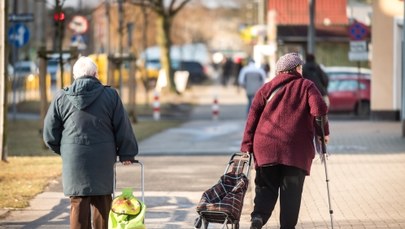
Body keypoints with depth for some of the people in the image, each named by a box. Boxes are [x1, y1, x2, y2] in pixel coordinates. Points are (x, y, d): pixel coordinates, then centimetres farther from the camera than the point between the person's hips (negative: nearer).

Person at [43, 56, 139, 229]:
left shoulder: (61, 98, 2)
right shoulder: (110, 95, -1)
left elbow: (50, 133, 7)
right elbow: (123, 129, 2)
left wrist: (62, 150, 24)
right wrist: (127, 153, 15)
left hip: (74, 161, 0)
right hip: (103, 161, 0)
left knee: (78, 204, 4)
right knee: (102, 204, 9)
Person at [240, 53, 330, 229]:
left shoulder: (267, 88, 17)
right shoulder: (306, 86, 9)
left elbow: (253, 116, 9)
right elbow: (319, 109, -7)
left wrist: (247, 145, 7)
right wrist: (323, 132, 7)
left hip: (266, 147, 2)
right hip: (296, 148, -2)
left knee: (266, 186, 9)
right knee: (291, 191, 5)